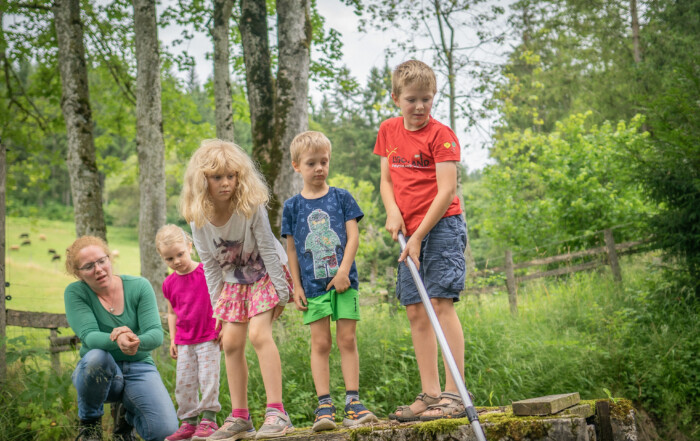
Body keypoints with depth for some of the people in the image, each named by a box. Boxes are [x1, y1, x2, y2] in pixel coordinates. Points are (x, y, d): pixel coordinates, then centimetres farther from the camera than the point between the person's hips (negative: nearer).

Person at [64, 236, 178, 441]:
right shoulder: (75, 293, -7)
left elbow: (156, 334, -15)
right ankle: (89, 423, -8)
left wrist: (136, 342, -40)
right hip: (98, 371, -1)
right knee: (96, 356, -39)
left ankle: (126, 412, 16)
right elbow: (89, 336, -21)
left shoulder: (139, 286, -4)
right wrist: (116, 340, -44)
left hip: (138, 368, 1)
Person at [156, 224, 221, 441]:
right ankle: (188, 422, 11)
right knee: (184, 382, 3)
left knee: (208, 378, -5)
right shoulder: (169, 283, 5)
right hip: (184, 341, 4)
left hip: (209, 338, -4)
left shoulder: (206, 272, -8)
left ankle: (209, 419, 3)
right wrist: (172, 339, 11)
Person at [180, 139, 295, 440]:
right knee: (231, 342, 2)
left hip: (264, 274, -5)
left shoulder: (251, 208, -26)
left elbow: (267, 249, -19)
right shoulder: (199, 219, -13)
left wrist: (280, 291, -15)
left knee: (258, 333, -21)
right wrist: (217, 304, -1)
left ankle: (276, 412, -21)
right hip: (233, 281, 5)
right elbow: (210, 265, -3)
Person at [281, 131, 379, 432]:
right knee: (320, 343, 0)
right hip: (313, 284, 0)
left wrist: (344, 271, -10)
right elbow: (291, 249, 8)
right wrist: (296, 286, 1)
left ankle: (353, 402, 3)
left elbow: (353, 237, 1)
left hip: (343, 281, 0)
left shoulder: (341, 198, 6)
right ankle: (324, 405, 1)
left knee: (347, 340, 0)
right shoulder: (292, 206, 6)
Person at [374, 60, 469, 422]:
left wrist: (419, 236, -17)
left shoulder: (440, 135, -8)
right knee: (416, 311, 5)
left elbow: (446, 190, -14)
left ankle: (454, 394, -15)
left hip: (442, 225, -7)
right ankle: (430, 394, 11)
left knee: (441, 302, -14)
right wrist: (392, 211, -4)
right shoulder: (388, 131, 12)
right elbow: (386, 179, 17)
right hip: (410, 231, 7)